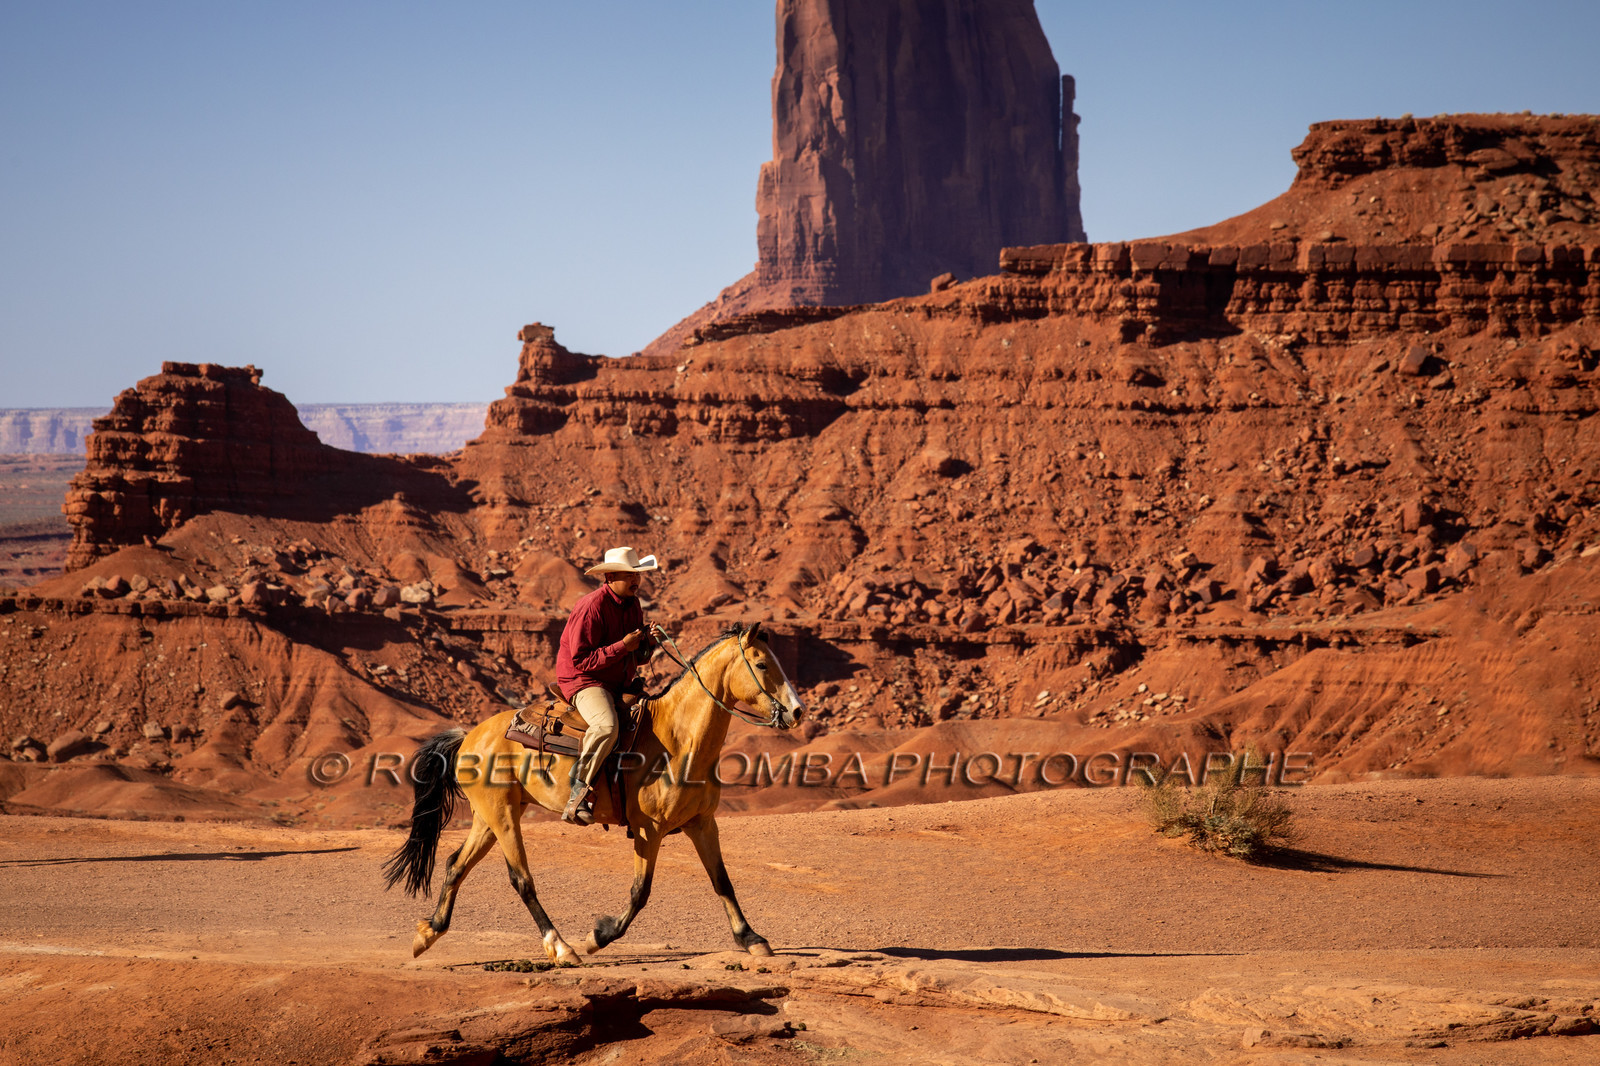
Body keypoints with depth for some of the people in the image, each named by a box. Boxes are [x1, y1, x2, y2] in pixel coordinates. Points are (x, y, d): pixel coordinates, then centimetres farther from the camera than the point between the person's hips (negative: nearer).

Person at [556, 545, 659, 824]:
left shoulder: (633, 605, 11)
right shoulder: (591, 608, -17)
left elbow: (638, 659, 19)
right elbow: (581, 660, -21)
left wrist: (648, 644, -4)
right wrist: (623, 646, -23)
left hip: (620, 686, 9)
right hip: (583, 681, -9)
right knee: (606, 726, -37)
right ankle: (578, 793, -30)